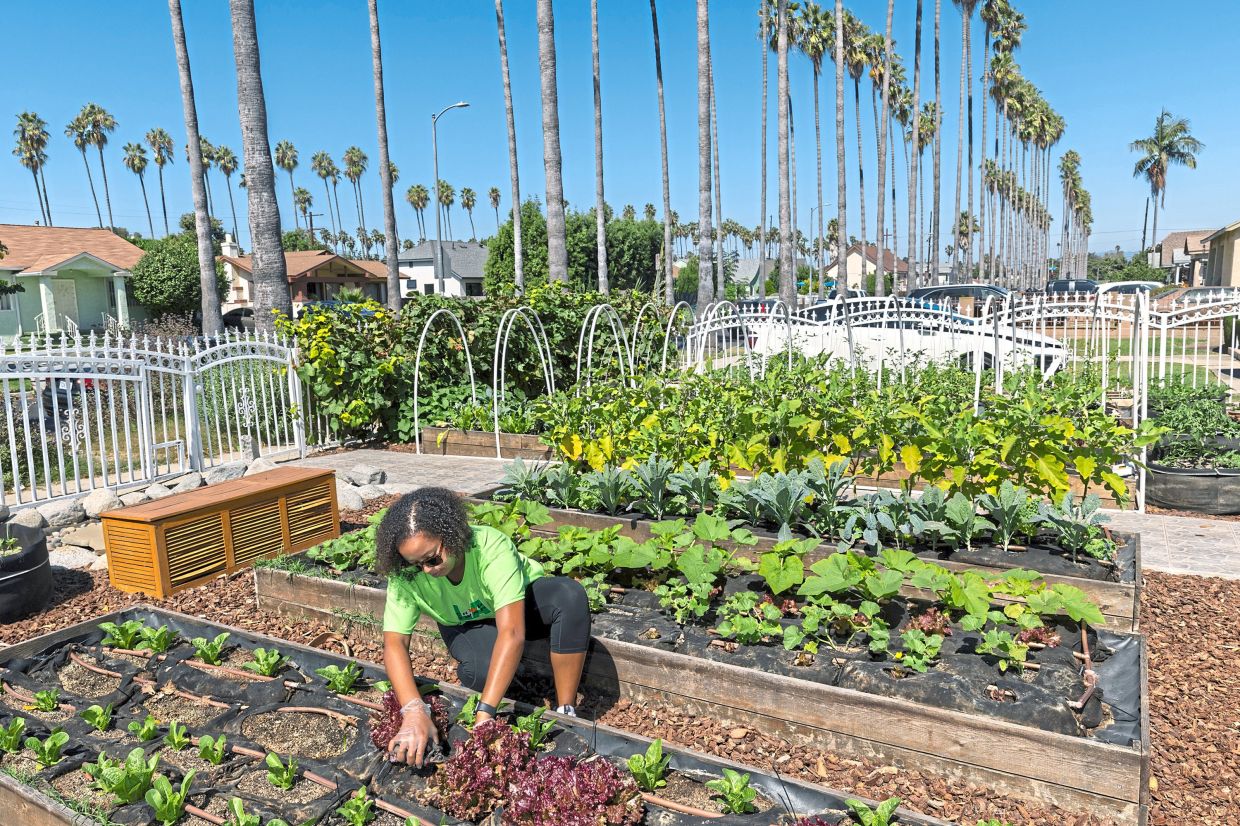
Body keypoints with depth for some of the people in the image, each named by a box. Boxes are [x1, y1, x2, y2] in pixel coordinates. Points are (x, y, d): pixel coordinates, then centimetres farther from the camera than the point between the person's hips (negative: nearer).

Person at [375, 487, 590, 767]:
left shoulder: (492, 547, -39)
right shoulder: (405, 575, -28)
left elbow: (512, 634, -45)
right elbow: (394, 643, -30)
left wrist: (484, 713, -50)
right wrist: (414, 712, -46)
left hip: (520, 601, -1)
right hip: (466, 625, 1)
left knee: (570, 594, -35)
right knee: (480, 669, -36)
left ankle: (566, 712, -22)